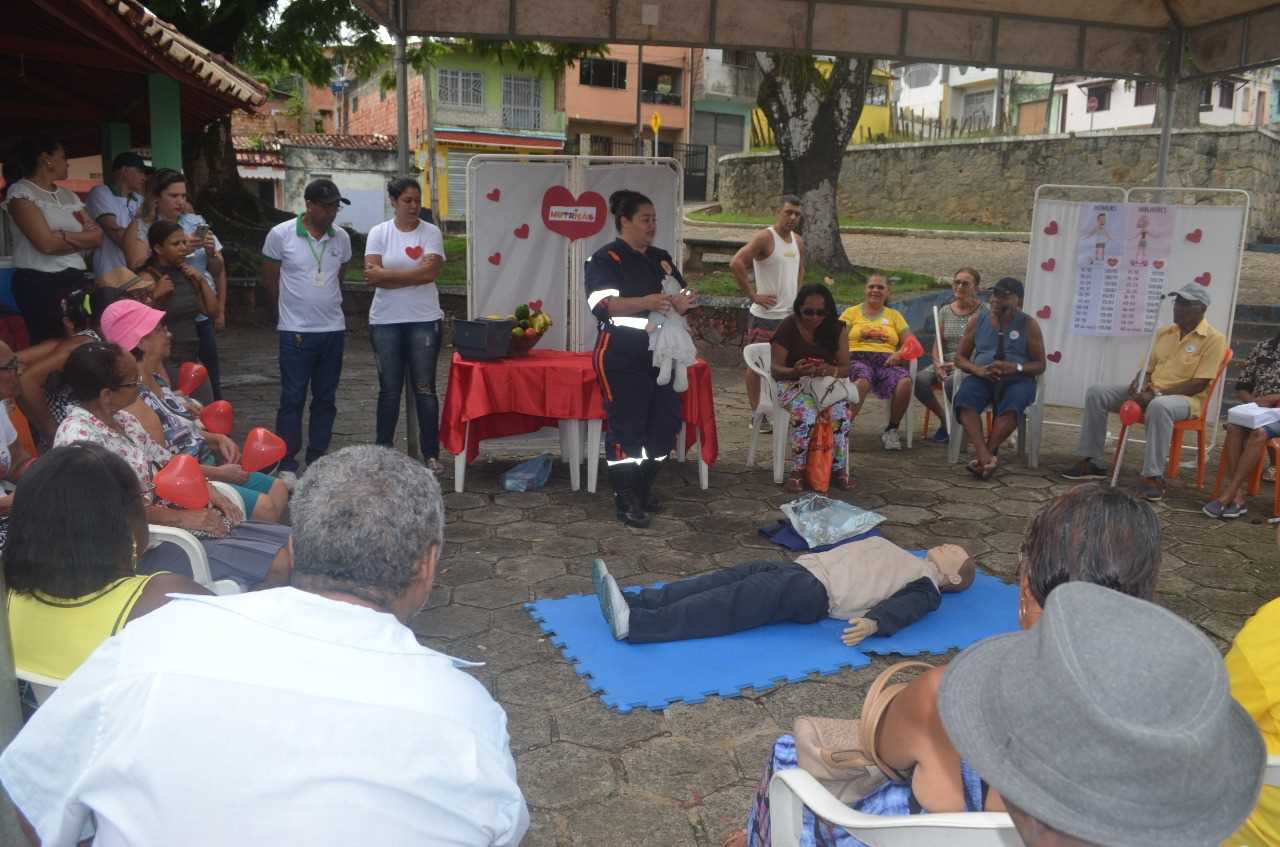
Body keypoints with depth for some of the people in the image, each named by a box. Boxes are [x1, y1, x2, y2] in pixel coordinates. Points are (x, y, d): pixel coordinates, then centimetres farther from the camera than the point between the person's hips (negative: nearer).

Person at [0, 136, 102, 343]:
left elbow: (97, 236, 5)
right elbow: (46, 243, -16)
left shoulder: (67, 194, 16)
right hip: (40, 283, -6)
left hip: (75, 279, 6)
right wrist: (82, 238, -2)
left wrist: (62, 236, -10)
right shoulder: (20, 192, -5)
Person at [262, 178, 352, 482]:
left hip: (333, 329, 4)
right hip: (296, 331, -4)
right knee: (292, 399, -2)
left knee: (325, 399, 9)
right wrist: (294, 307, 11)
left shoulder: (341, 238, 4)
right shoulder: (281, 235, -6)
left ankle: (317, 460, 20)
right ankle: (287, 464, 5)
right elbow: (269, 280, 3)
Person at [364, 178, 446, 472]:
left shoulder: (431, 232, 2)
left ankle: (431, 453, 8)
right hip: (385, 321, 1)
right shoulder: (379, 233, 4)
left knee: (425, 389, 1)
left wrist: (387, 274, -9)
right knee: (389, 390, 7)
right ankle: (383, 451, 17)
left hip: (424, 320, -1)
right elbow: (371, 275, -7)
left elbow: (430, 271, -12)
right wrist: (413, 274, -10)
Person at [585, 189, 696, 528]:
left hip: (661, 354, 7)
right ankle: (625, 500, 7)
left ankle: (643, 488, 27)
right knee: (627, 428, -5)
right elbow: (603, 304, -19)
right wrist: (648, 302, -33)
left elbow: (679, 294, 18)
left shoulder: (661, 258, 15)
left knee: (666, 423, 10)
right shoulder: (605, 258, -6)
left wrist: (683, 301, -8)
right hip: (622, 357, -7)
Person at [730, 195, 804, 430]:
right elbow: (736, 263, -23)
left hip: (790, 315, 7)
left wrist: (796, 294, 16)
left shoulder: (798, 241, 12)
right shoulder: (764, 238, -12)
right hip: (765, 315, -7)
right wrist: (753, 295, -21)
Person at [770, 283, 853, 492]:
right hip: (793, 384, -3)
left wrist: (832, 370, -24)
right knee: (806, 415, -34)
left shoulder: (836, 329, 2)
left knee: (842, 415, -28)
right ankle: (798, 470, -19)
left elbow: (845, 368, 1)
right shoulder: (787, 328, -6)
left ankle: (839, 469, -10)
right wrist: (794, 372, -31)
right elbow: (775, 368, -8)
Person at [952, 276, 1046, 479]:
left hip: (1017, 380, -1)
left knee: (1012, 408, -38)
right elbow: (959, 358, 13)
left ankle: (985, 456, -39)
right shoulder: (978, 322, 14)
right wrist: (978, 370, -10)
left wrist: (1015, 368, -16)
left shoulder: (1028, 325, 7)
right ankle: (986, 457, -47)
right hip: (981, 378, 2)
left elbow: (1040, 365, 6)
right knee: (964, 401, -34)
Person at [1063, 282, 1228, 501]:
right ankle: (1092, 461, -8)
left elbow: (1199, 384, -14)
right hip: (1150, 393, 7)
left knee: (1159, 407, -43)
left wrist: (1157, 395, -22)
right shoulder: (1163, 332, 15)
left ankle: (1153, 477, -36)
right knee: (1096, 392, -10)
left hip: (1186, 398, -7)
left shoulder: (1213, 339, -6)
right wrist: (1138, 384, -8)